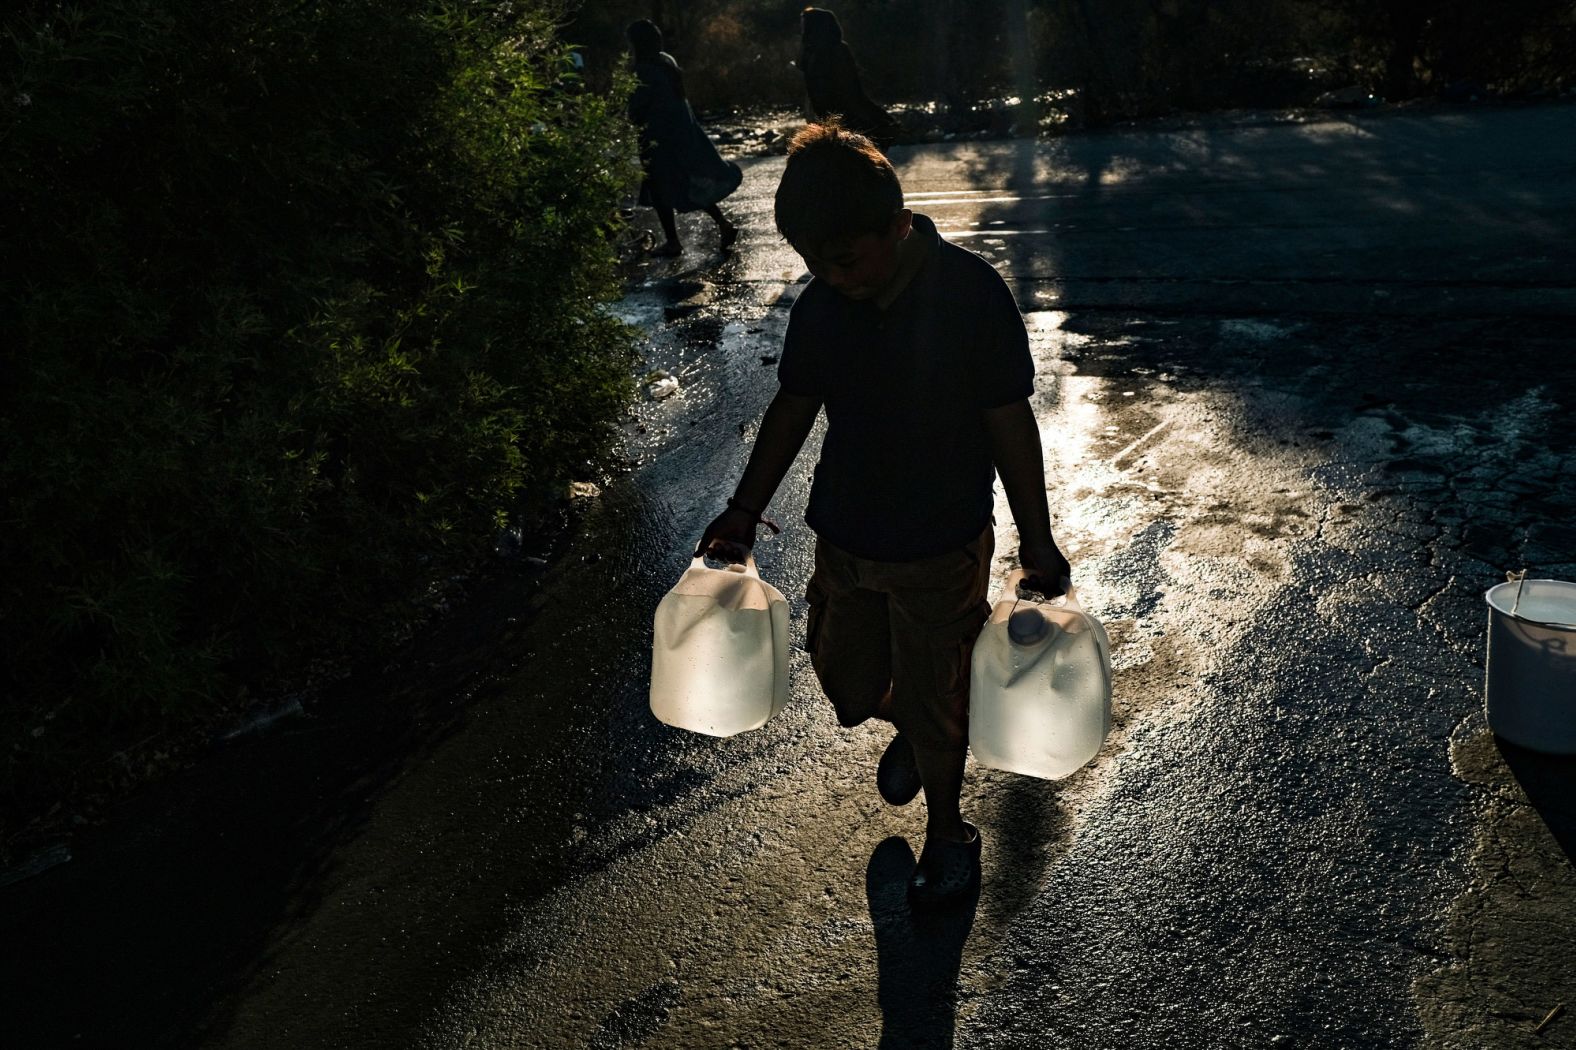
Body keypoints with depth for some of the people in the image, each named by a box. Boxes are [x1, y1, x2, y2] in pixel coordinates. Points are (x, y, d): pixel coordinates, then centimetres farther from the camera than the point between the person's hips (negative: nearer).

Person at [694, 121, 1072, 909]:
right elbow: (794, 407, 5)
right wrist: (745, 510, 1)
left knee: (935, 702, 12)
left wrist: (1036, 540, -8)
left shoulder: (973, 294, -20)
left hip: (942, 548, -4)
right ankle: (907, 727, 54)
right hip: (844, 540, 4)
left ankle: (947, 831, 40)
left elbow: (1009, 422, -13)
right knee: (848, 684, 18)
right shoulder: (820, 306, -8)